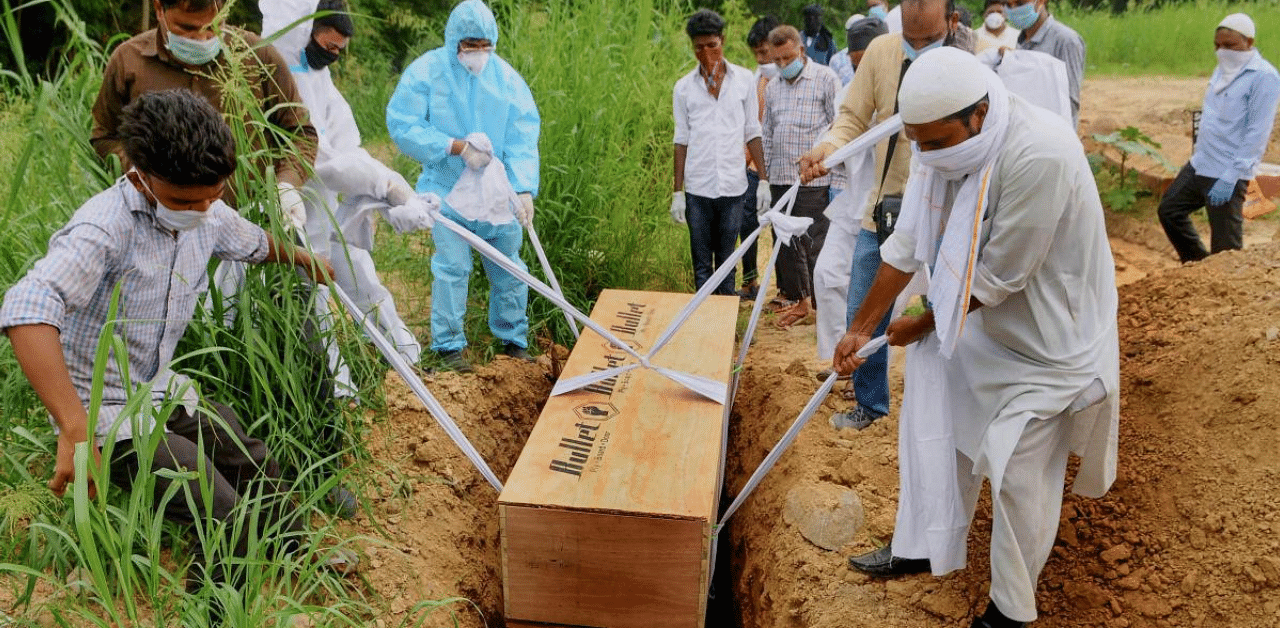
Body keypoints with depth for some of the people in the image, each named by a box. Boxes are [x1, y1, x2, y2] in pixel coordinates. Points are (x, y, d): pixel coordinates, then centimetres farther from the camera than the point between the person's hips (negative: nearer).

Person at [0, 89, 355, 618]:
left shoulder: (207, 216, -5)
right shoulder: (105, 227, -29)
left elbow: (255, 243, 19)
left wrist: (304, 260, 38)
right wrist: (75, 431, -50)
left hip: (163, 390, 7)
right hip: (106, 409, -7)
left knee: (255, 465, 9)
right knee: (224, 516, -17)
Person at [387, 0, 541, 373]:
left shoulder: (506, 77, -1)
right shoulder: (427, 72, -7)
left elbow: (523, 139, -7)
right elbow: (403, 126, -10)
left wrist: (525, 189, -18)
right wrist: (457, 146, -18)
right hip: (447, 188, -2)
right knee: (452, 266, -5)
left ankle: (514, 341, 24)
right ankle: (449, 345, 10)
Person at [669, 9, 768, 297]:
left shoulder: (744, 80, 5)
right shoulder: (684, 87, 5)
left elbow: (752, 133, 8)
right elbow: (681, 141, 6)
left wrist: (763, 179, 1)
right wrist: (677, 192, 2)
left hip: (733, 186, 0)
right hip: (698, 188, 0)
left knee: (727, 262, 8)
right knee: (701, 263, 5)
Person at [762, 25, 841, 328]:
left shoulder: (826, 79, -2)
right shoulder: (772, 87, 15)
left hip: (815, 180, -6)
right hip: (781, 178, 6)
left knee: (815, 244, -5)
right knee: (786, 242, 10)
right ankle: (800, 299, 24)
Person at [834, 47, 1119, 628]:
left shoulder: (1039, 156, -34)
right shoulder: (944, 144, -9)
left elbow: (999, 277, -27)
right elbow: (908, 244, 0)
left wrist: (922, 325, -11)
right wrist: (860, 328, 6)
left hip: (1045, 337, -7)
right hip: (978, 320, 7)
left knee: (1018, 475, 1)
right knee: (938, 432, 15)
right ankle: (921, 549, 37)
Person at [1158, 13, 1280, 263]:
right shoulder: (1223, 69, 9)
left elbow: (1257, 134, -20)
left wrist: (1230, 177, -23)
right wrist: (1199, 153, 18)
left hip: (1227, 175, -9)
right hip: (1199, 164, 9)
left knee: (1225, 246, 0)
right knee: (1169, 210, 18)